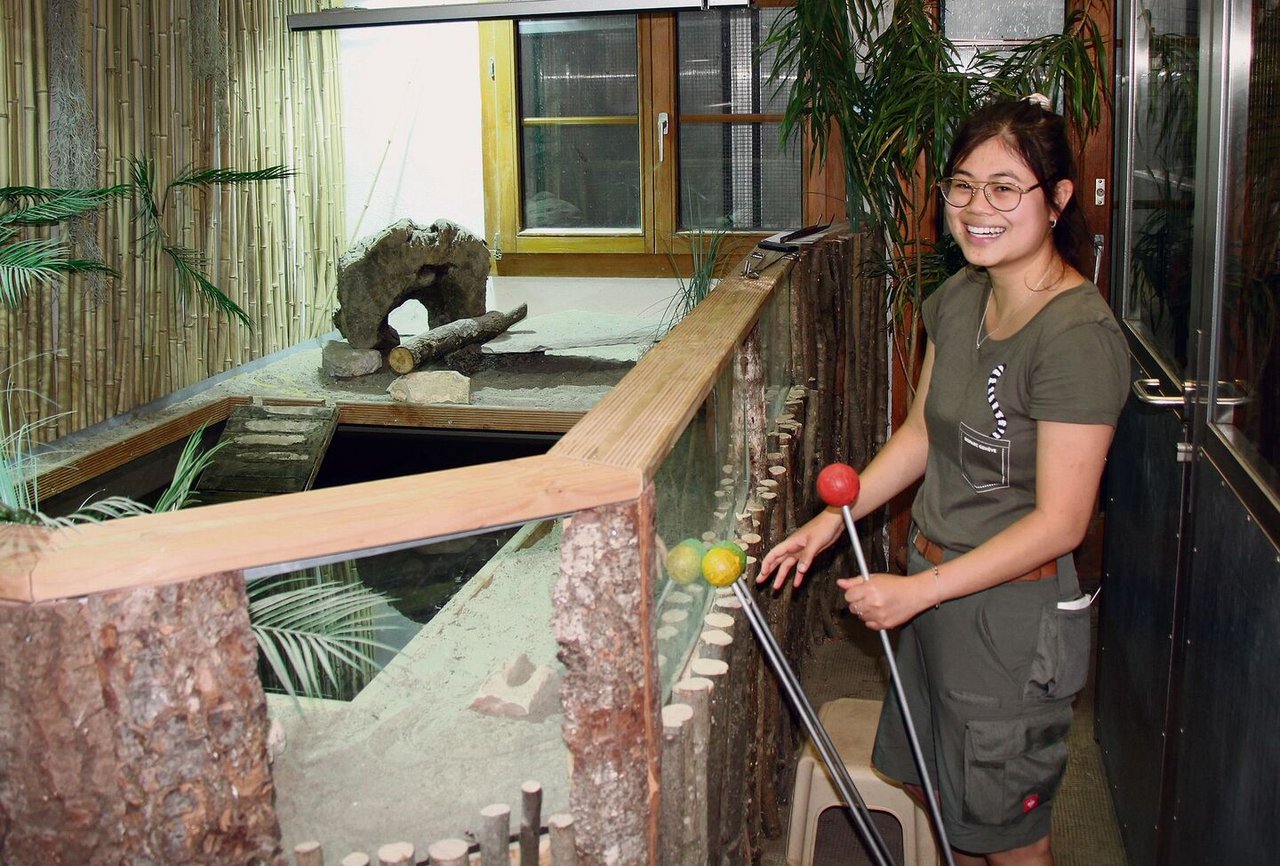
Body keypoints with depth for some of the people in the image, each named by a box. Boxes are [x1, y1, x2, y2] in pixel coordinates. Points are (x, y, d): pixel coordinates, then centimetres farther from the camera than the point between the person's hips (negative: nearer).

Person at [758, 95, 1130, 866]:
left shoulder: (1079, 335, -24)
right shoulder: (959, 299, 1)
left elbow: (1058, 523, -23)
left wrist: (919, 589, -22)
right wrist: (832, 520, 4)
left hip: (1014, 610, -8)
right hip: (936, 587, 8)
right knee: (943, 798, 24)